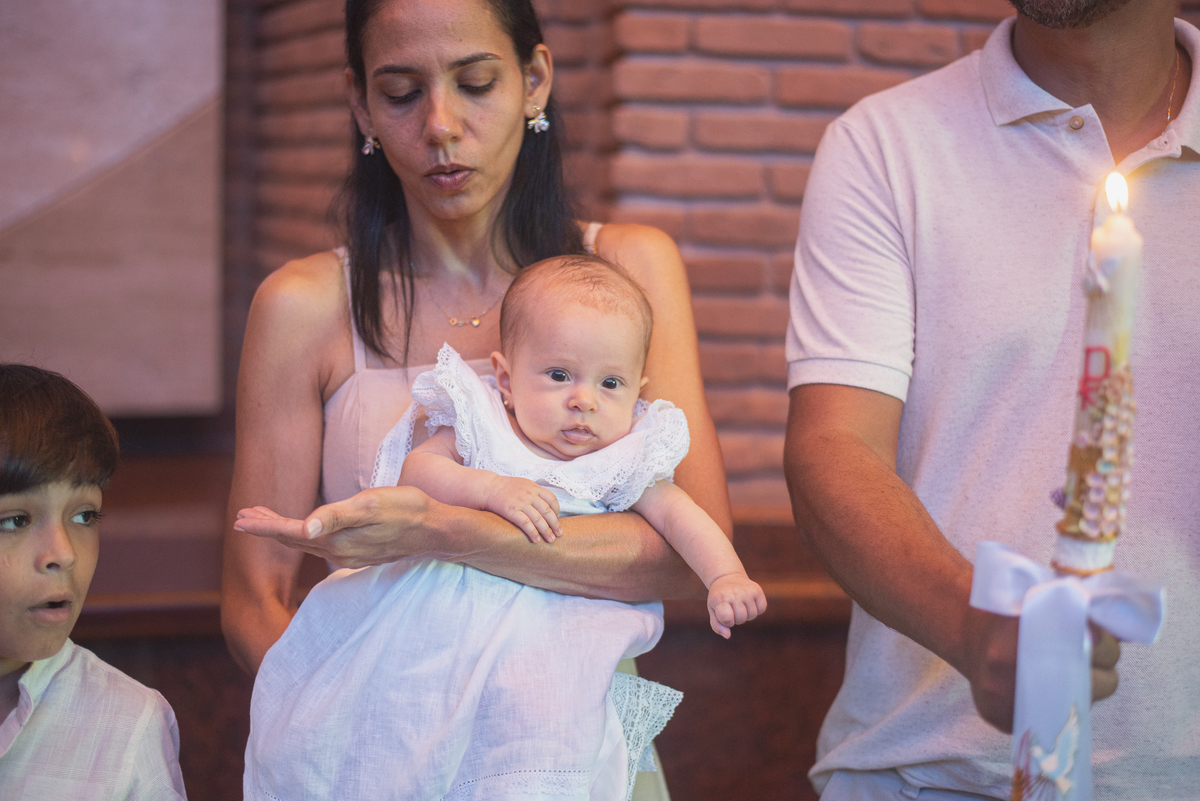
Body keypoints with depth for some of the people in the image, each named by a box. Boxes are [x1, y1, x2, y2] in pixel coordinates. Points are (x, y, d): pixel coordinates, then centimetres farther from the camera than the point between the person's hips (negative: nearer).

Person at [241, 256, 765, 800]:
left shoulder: (626, 462, 4)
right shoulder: (480, 421, 2)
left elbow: (677, 515, 1)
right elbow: (417, 469, -7)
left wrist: (726, 577, -15)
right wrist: (493, 490, -21)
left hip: (547, 617, -1)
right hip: (441, 601, 1)